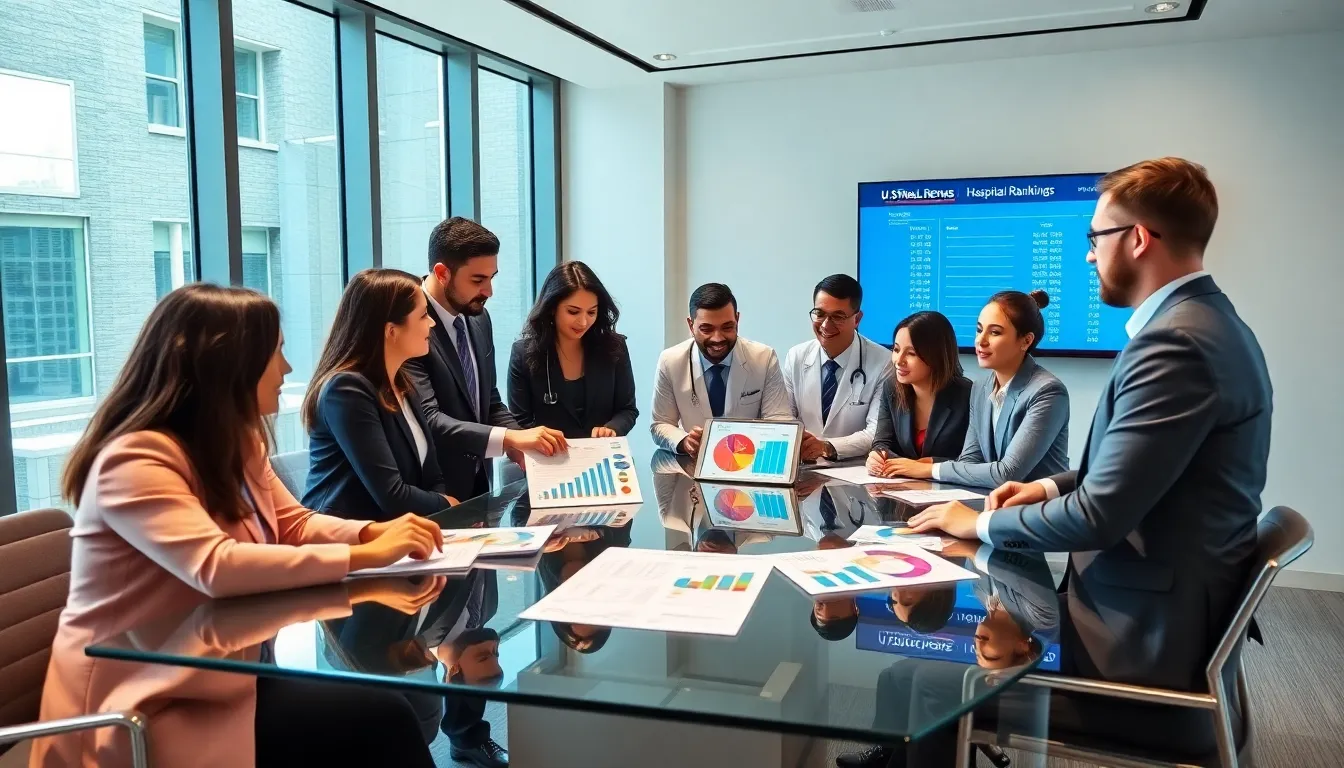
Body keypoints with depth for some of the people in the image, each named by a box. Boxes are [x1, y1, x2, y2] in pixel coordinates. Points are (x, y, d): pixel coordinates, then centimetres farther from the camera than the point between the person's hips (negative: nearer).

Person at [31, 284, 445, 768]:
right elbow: (216, 569, -34)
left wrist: (373, 532, -8)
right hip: (153, 699, -8)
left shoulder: (235, 443, 7)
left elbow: (295, 524, 13)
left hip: (219, 664, 8)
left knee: (381, 713, -13)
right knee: (371, 721, -19)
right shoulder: (136, 460, -22)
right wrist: (364, 556, -29)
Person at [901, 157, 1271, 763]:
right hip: (1166, 612, 10)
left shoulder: (1176, 342, -24)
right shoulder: (1205, 321, 9)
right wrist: (1052, 486, 8)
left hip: (1145, 644, -9)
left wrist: (983, 523, -9)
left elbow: (1099, 516, -24)